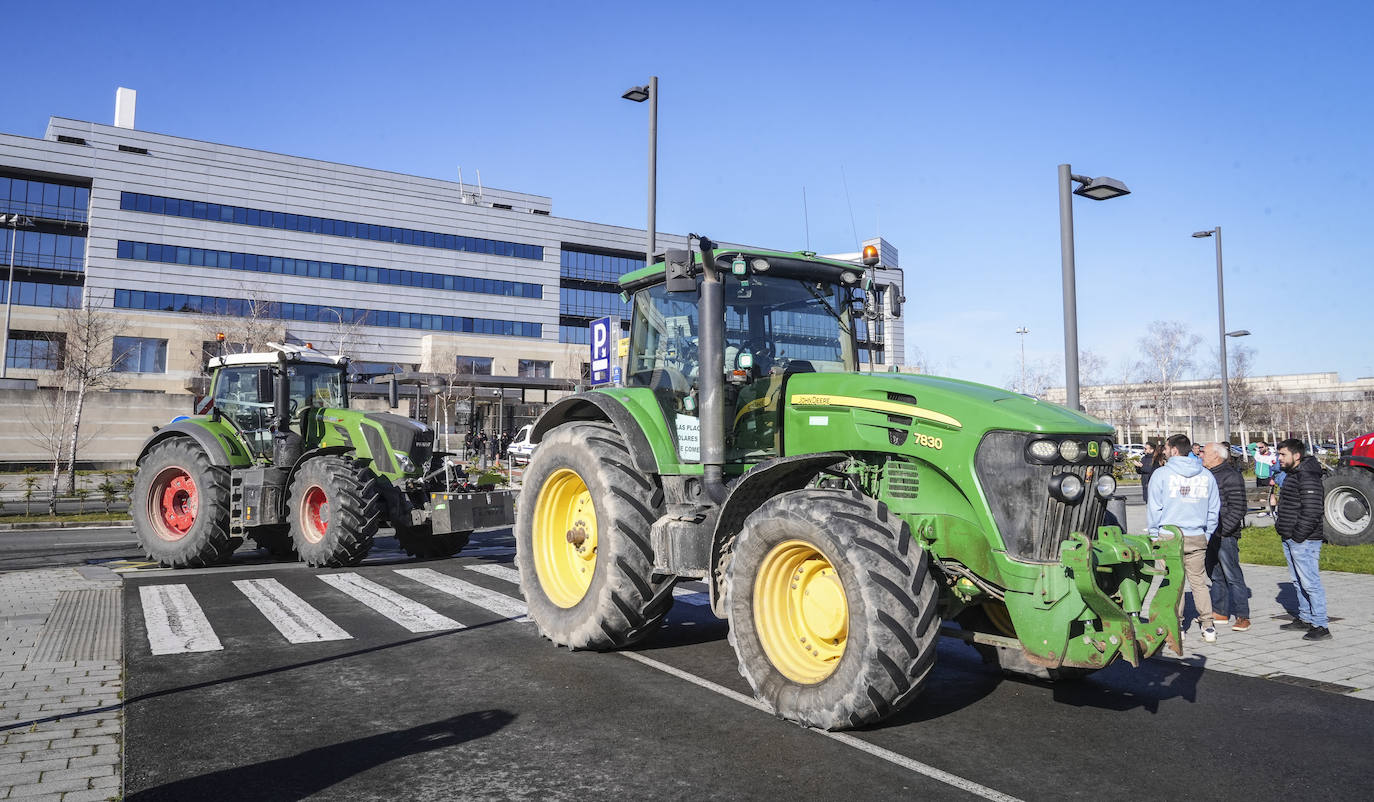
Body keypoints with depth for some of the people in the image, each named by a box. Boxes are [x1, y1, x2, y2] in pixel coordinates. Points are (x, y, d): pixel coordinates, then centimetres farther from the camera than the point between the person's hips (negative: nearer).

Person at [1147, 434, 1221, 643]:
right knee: (1199, 582, 12)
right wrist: (1206, 535, 19)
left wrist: (1154, 535, 3)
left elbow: (1154, 508, -5)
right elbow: (1214, 509, 12)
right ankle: (1208, 625, 13)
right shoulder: (1206, 475, 7)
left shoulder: (1162, 473, -6)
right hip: (1197, 538, 3)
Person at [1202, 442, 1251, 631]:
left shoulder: (1231, 476, -11)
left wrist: (1220, 531, -18)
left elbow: (1238, 509, -15)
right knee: (1216, 575, 14)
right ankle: (1220, 612, 23)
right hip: (1210, 535, 8)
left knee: (1233, 576, -5)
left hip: (1226, 535, -8)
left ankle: (1243, 616, 1)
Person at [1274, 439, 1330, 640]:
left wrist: (1298, 536, -20)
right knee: (1298, 582, 17)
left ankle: (1320, 626, -2)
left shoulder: (1307, 477, -17)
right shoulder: (1293, 475, 16)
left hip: (1304, 541, -11)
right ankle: (1304, 618, 27)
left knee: (1310, 583, -7)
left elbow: (1312, 511, -23)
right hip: (1290, 540, 11)